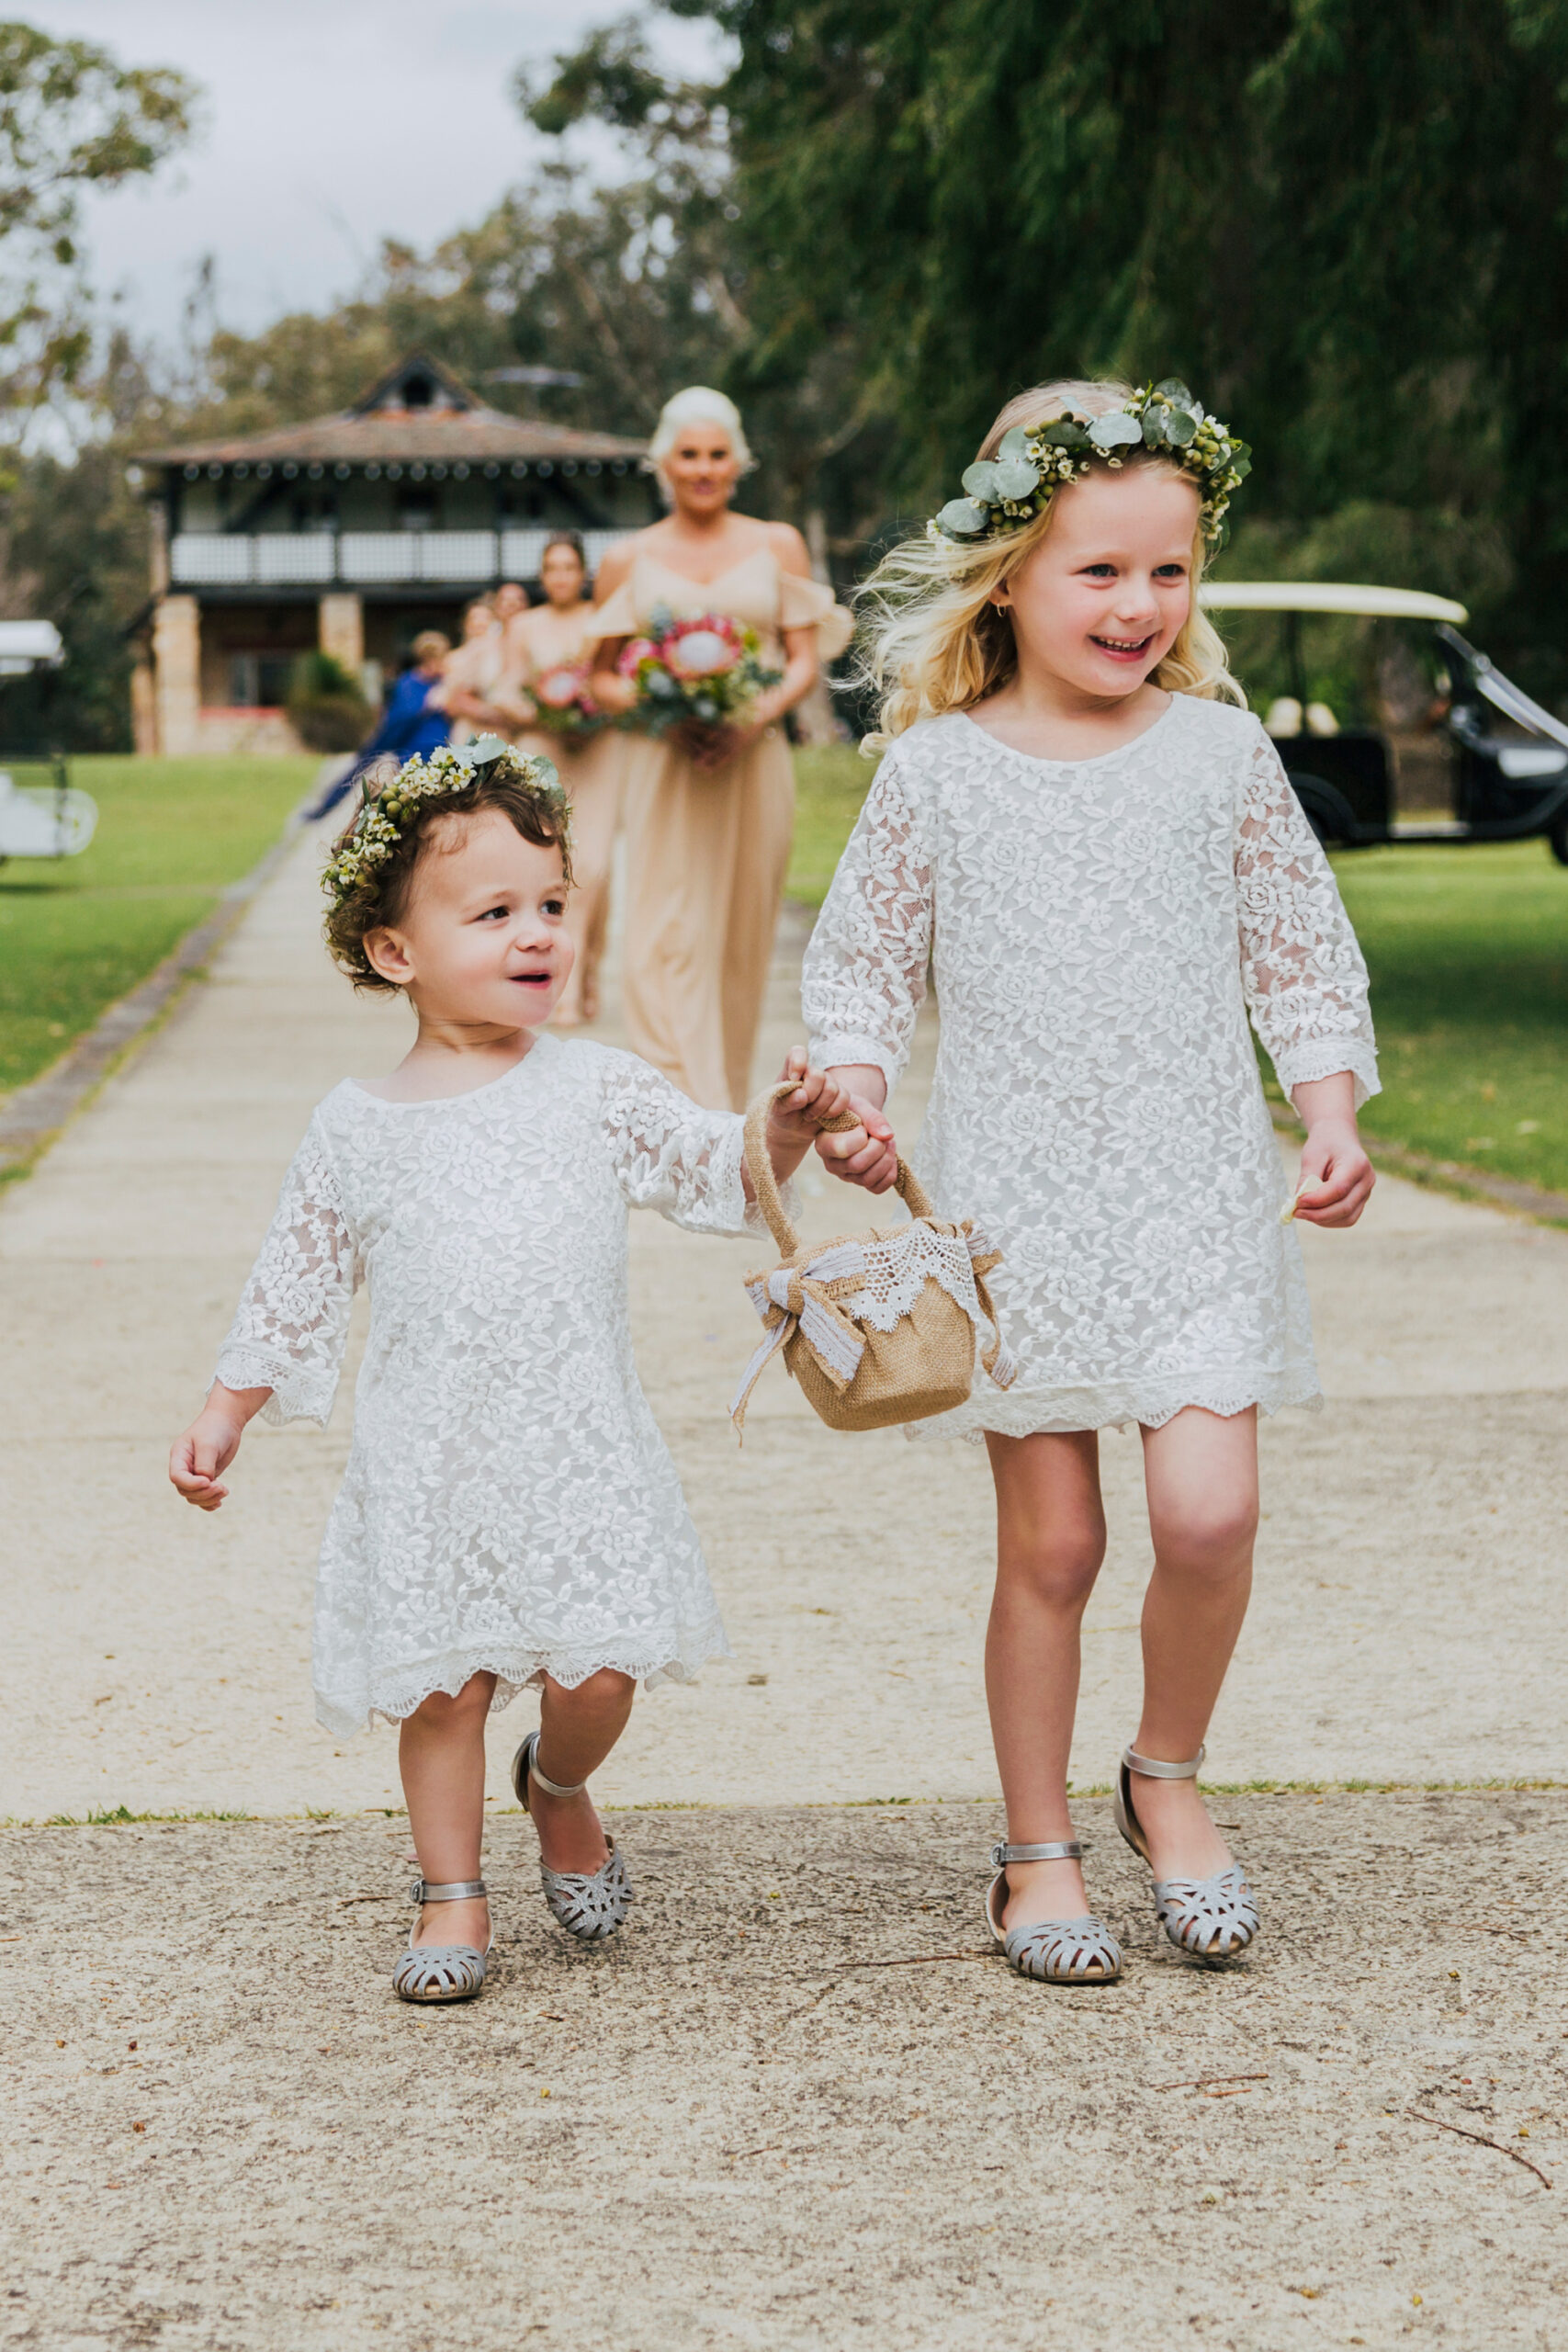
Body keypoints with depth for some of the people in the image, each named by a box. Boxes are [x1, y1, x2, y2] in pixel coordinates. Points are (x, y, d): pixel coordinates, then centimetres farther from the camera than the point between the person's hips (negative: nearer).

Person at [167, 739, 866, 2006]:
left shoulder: (596, 1090, 2)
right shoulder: (357, 1128, 2)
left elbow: (721, 1178, 4)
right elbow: (296, 1287, 11)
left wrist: (782, 1134, -16)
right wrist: (226, 1417, 9)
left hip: (580, 1453, 0)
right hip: (426, 1464, 0)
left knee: (598, 1673, -6)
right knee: (440, 1687, 3)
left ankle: (560, 1787, 27)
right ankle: (453, 1897, 21)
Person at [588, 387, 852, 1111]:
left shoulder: (777, 546, 10)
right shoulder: (629, 561, 8)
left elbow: (805, 661, 5)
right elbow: (602, 677, 8)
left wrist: (756, 718, -13)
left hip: (753, 761, 2)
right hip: (663, 763, -1)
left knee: (741, 938, 5)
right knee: (669, 939, -11)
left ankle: (726, 1098, 19)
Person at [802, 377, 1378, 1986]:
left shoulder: (1219, 751, 2)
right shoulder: (937, 770, -1)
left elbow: (1301, 951, 9)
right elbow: (865, 957, 8)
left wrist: (1333, 1118, -2)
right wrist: (856, 1102, -7)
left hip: (1197, 1200, 1)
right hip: (1016, 1205, -1)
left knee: (1208, 1511, -12)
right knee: (1049, 1542, 3)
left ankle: (1169, 1775, 15)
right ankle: (1037, 1852, 18)